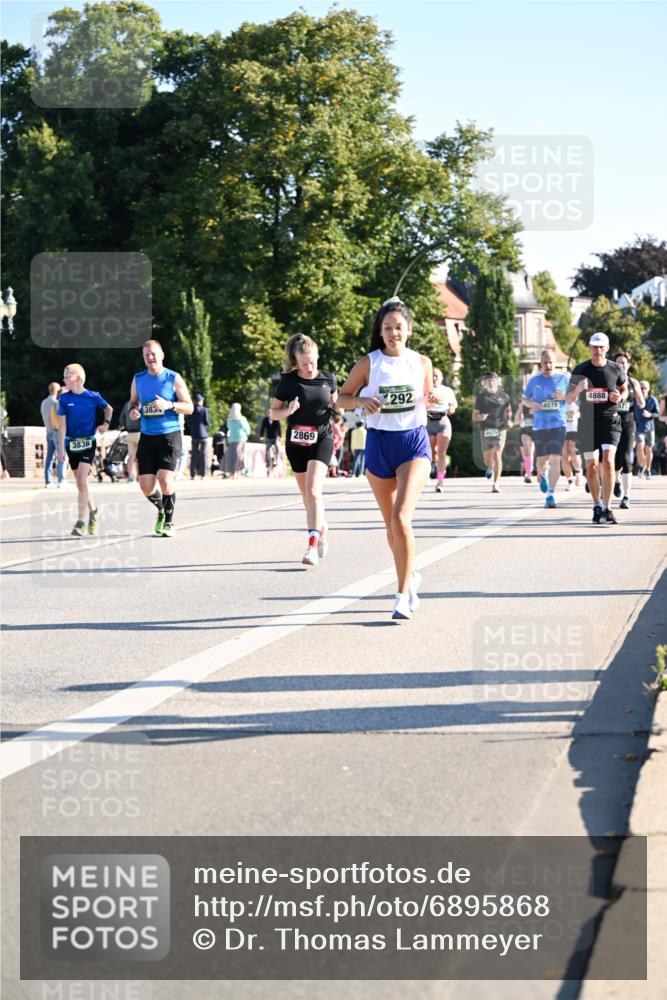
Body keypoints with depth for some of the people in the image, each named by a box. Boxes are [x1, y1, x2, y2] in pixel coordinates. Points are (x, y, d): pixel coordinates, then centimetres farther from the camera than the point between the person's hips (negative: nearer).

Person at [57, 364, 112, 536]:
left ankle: (81, 522, -13)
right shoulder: (64, 398, -1)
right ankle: (92, 511, 33)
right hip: (71, 443, 3)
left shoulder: (93, 397, -4)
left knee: (82, 481, -15)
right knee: (80, 483, 9)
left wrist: (106, 423, -1)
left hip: (88, 443, -3)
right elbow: (62, 424, -1)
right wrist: (61, 448, -5)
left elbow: (109, 409, 16)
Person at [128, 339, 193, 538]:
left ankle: (169, 521, 4)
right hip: (147, 437, 4)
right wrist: (133, 410, -1)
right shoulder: (138, 379, 9)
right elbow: (133, 401, 23)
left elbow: (189, 407, -1)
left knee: (165, 479, -16)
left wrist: (169, 405, -19)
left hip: (170, 435, -4)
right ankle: (161, 509, 30)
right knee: (146, 486, -1)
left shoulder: (173, 378, -2)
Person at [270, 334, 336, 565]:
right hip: (296, 443, 2)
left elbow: (335, 402, 20)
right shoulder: (288, 381, -5)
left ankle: (313, 546, -22)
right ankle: (322, 528, 38)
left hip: (321, 440, -2)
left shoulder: (328, 379, 0)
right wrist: (287, 411, -19)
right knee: (307, 495, 11)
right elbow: (273, 412, 1)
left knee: (313, 490, -18)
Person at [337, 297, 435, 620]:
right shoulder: (368, 364, 0)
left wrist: (433, 400, -5)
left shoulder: (422, 362, 4)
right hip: (379, 444, 2)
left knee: (401, 517, -19)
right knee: (391, 524, 11)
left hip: (414, 442, -2)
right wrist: (362, 401, -14)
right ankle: (410, 576, 35)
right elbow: (341, 398, 6)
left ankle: (403, 595, -15)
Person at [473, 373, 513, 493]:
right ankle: (490, 468, 46)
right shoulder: (480, 397, 6)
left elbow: (508, 410, 24)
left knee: (497, 455, -18)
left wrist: (509, 420, 5)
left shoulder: (503, 396, 7)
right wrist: (479, 417, -16)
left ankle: (496, 483, -16)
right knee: (487, 460, 7)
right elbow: (474, 417, 7)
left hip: (500, 429, -1)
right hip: (486, 430, 1)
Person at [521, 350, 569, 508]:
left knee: (555, 460, -12)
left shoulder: (563, 378, 4)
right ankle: (543, 475, 39)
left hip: (558, 424, -1)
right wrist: (531, 404, -8)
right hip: (539, 425, 1)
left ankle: (550, 495, -5)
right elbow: (524, 399, 15)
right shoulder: (534, 380, 6)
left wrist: (564, 396, -10)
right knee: (541, 461, 2)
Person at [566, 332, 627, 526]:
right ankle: (597, 506, 22)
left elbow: (624, 390, 16)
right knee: (592, 466, 4)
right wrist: (578, 389, -19)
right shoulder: (580, 370, -1)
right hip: (588, 422, 1)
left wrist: (619, 397, -8)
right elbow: (569, 399, 3)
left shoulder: (616, 369, 0)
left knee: (608, 462, -17)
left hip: (610, 421, -1)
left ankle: (606, 508, -14)